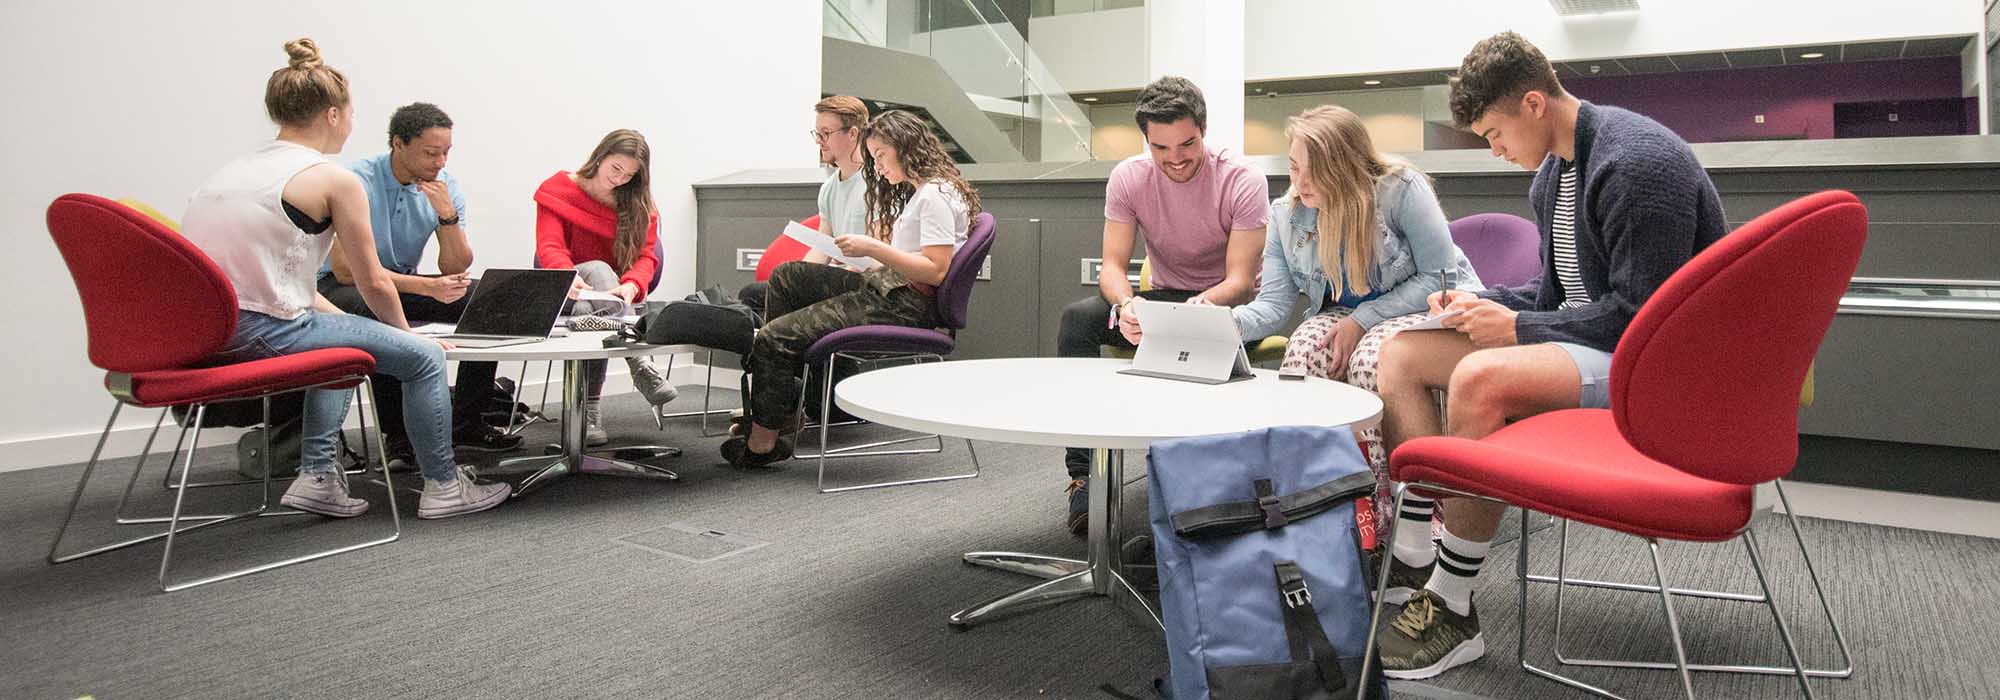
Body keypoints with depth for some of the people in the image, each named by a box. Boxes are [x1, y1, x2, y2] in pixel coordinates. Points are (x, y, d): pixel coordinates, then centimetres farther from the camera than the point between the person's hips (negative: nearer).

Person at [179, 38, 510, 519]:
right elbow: (373, 284, 1)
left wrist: (339, 317, 28)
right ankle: (444, 487, 16)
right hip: (255, 332, -9)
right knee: (424, 357, 3)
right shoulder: (336, 180, -6)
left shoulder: (238, 168, 18)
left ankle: (318, 475, 25)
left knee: (343, 340, 33)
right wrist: (405, 330, 19)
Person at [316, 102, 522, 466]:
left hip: (404, 283, 6)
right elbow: (345, 269, -26)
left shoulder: (445, 186, -4)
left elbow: (455, 268, -6)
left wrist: (448, 215, -24)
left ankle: (465, 423, -6)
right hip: (340, 287, -6)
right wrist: (426, 287, -33)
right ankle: (399, 436, -24)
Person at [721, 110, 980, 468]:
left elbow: (936, 271, -21)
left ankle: (762, 443, 4)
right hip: (887, 287, 11)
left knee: (772, 339, -11)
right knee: (786, 276, 11)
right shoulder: (917, 192, 21)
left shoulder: (935, 195, -12)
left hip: (908, 304, -11)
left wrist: (873, 248, -18)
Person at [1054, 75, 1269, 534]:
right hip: (1165, 299, 4)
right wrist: (1126, 304, -35)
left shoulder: (1243, 181, -16)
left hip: (1230, 303, -3)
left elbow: (1241, 279, -20)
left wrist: (1206, 304, -44)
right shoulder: (1129, 177, -7)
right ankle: (1083, 473, -24)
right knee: (1077, 317, -23)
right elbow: (1112, 264, -11)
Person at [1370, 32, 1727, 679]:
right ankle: (1412, 558, -5)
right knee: (1401, 352, 0)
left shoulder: (1637, 160, -18)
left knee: (1481, 379, -36)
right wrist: (1487, 303, 2)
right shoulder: (1552, 173, 13)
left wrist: (1517, 327, -16)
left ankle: (1452, 613, -23)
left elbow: (1638, 313, -22)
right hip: (1586, 340, 10)